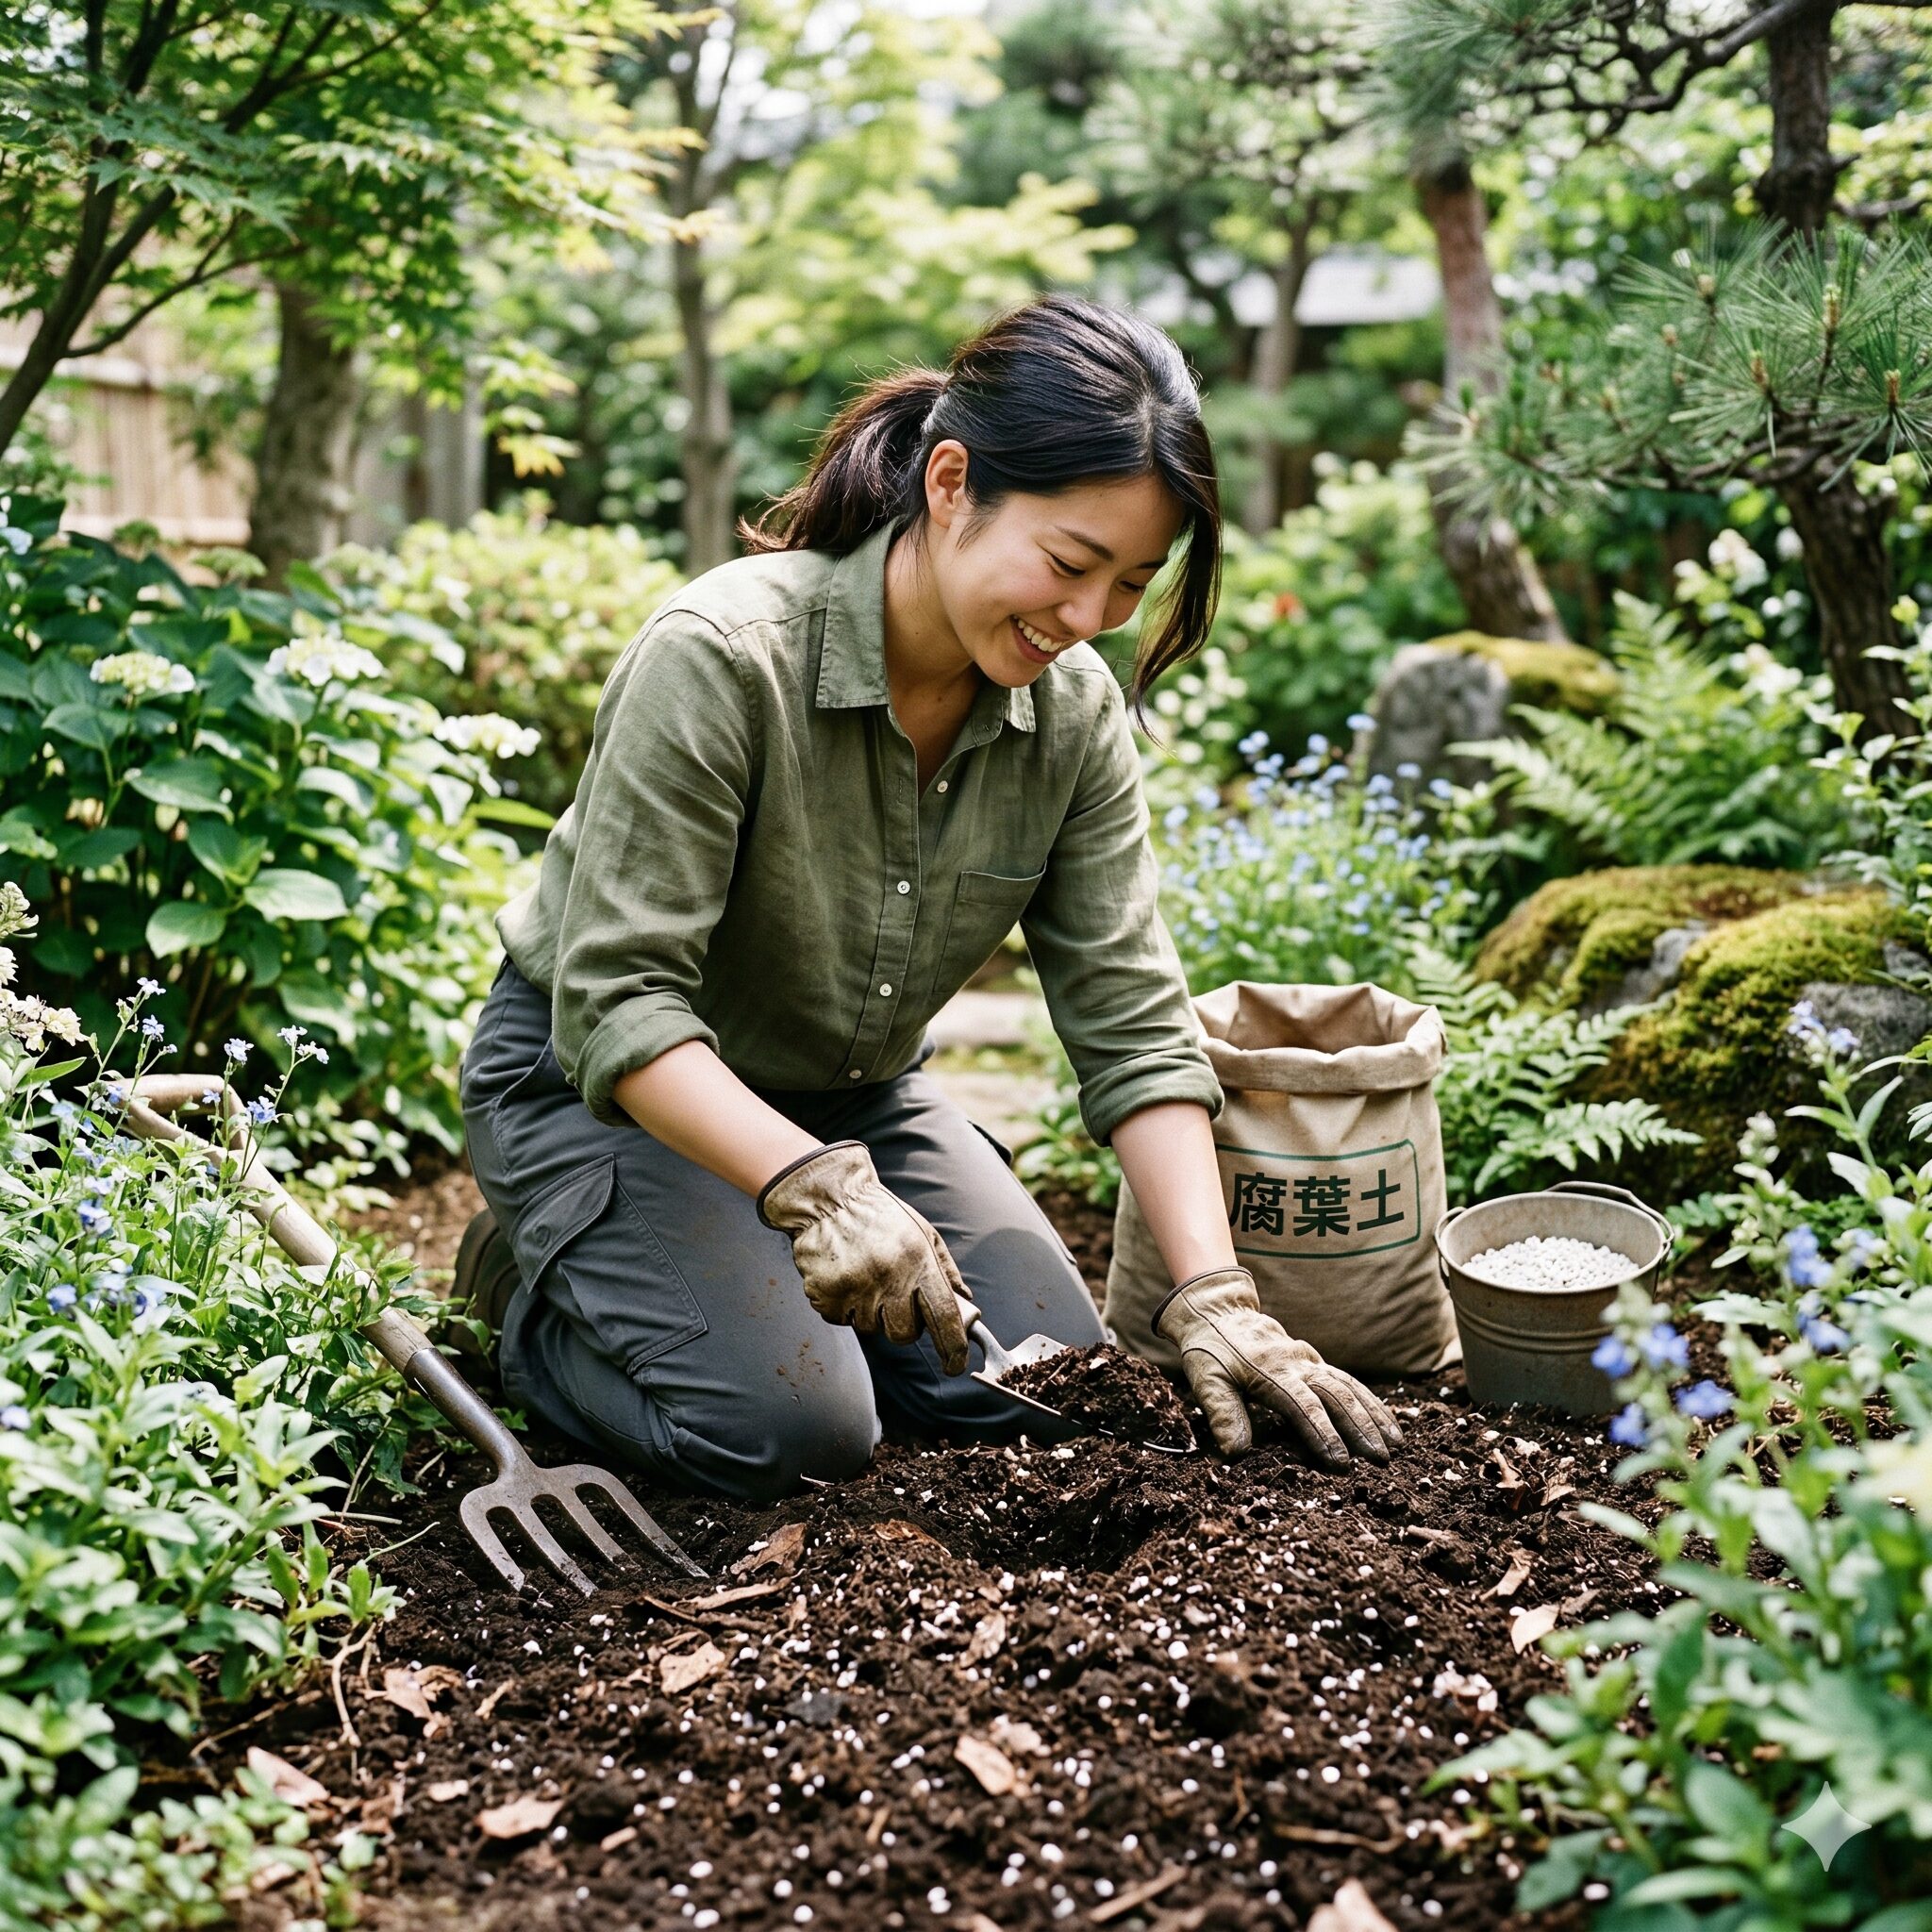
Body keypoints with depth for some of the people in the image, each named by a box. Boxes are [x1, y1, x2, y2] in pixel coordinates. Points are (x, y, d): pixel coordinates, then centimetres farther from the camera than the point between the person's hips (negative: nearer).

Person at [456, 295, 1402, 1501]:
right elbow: (616, 1000, -31)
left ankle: (761, 1262, 17)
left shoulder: (1075, 711, -13)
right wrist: (812, 1182, -44)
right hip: (608, 1082, -5)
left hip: (851, 1093, 6)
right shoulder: (723, 655, -31)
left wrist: (1214, 1296, -22)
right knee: (796, 1431, -21)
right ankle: (549, 1279, 7)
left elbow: (1133, 1019, -13)